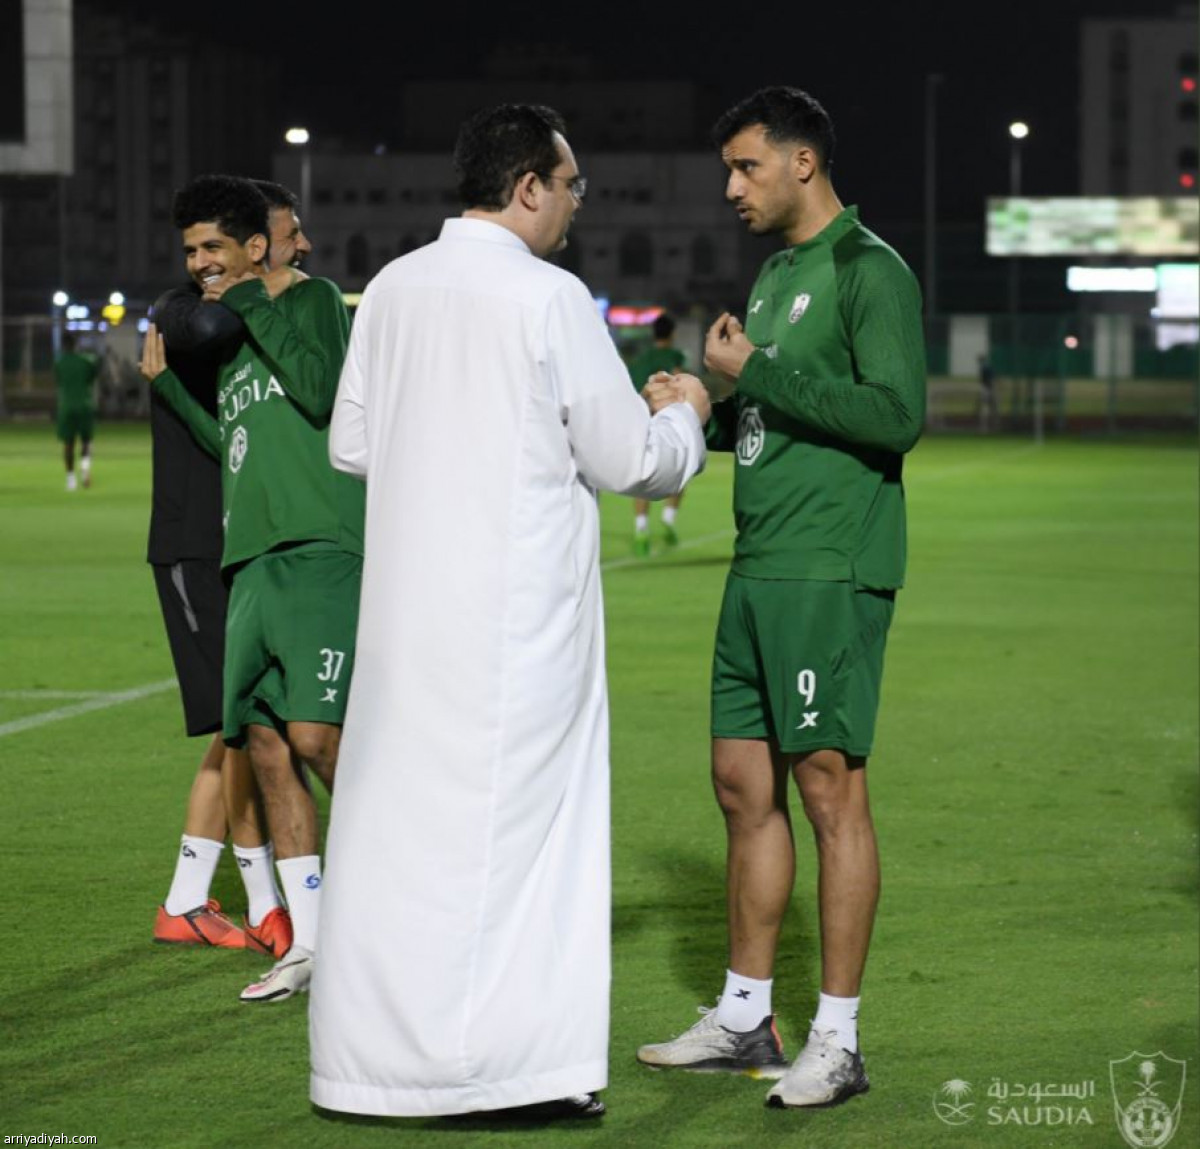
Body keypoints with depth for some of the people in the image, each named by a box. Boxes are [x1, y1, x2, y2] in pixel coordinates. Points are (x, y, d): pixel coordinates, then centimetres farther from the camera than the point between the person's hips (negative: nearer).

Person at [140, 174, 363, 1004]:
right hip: (253, 562, 8)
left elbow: (323, 393, -17)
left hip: (322, 553, -8)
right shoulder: (230, 341, 22)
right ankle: (309, 949, 9)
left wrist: (254, 307, -9)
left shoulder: (311, 302, 0)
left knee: (315, 734, -18)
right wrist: (166, 382, 21)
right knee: (266, 748, 4)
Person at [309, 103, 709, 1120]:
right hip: (520, 605, -5)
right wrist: (683, 416, 14)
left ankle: (372, 1053, 14)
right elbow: (628, 460, -6)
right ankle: (522, 1054, 2)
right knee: (511, 817, 0)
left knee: (395, 809, 9)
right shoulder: (550, 299, -11)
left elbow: (352, 444, 13)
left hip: (408, 591, 6)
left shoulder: (392, 289, 5)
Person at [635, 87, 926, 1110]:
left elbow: (896, 413, -20)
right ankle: (745, 1017, 21)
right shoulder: (776, 274, 19)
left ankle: (837, 1042, -2)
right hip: (759, 568, 9)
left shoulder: (869, 272, -9)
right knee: (744, 784, 11)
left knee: (829, 785, -6)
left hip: (831, 573, -9)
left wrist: (756, 371, -16)